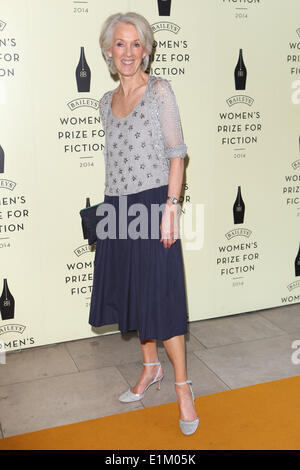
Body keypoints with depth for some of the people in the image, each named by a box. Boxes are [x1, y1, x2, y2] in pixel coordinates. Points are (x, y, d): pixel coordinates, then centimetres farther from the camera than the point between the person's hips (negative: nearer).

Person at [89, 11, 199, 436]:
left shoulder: (160, 90, -3)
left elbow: (176, 152, -8)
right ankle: (151, 368, 30)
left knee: (161, 295, -4)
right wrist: (108, 207, 15)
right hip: (118, 206, 6)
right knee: (132, 290, 13)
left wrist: (171, 206, -16)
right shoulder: (106, 101, 13)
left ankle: (183, 385, 10)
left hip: (153, 203, -6)